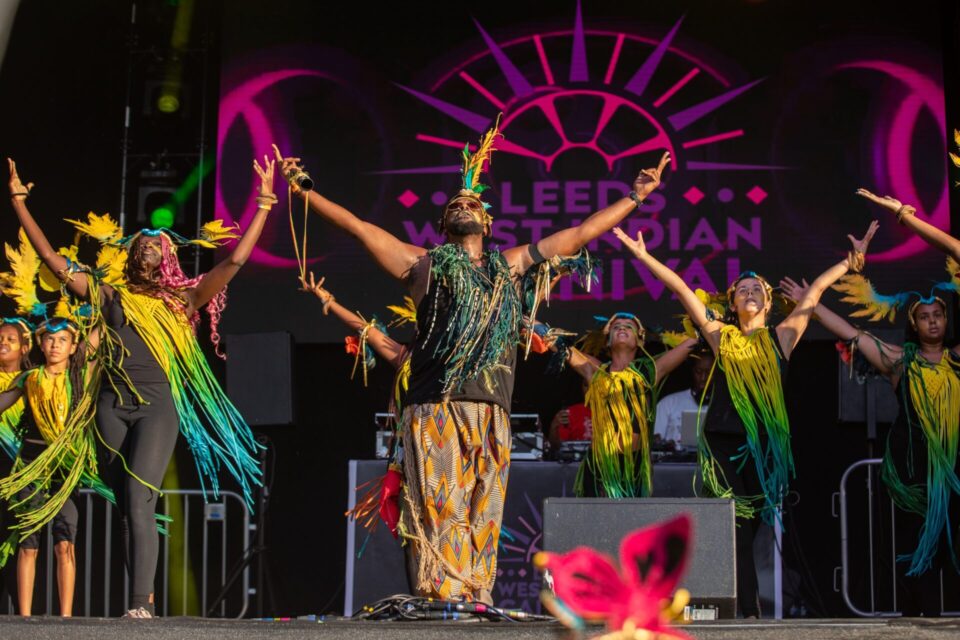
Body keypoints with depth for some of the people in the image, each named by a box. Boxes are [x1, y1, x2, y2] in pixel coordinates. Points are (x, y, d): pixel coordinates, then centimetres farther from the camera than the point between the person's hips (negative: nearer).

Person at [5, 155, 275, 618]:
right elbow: (51, 257, 14)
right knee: (126, 506, 7)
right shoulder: (109, 295, 12)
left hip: (157, 406, -3)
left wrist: (265, 203, -2)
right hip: (112, 405, 3)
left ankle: (140, 604, -20)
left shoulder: (182, 300, 8)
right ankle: (144, 598, 16)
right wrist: (19, 202, 13)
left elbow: (235, 259, 2)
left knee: (139, 501, -16)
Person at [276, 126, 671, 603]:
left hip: (491, 415, 3)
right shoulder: (425, 265, 15)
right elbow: (357, 227, 11)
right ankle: (438, 600, -11)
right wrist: (304, 191, 6)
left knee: (482, 518, 0)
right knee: (439, 511, -9)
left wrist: (634, 198, 32)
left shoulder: (510, 267, 22)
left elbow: (579, 234, 28)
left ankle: (476, 604, 1)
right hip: (435, 411, -3)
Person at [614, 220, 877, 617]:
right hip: (724, 442, -1)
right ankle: (748, 610, -6)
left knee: (762, 526, 2)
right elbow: (680, 289, 8)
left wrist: (852, 260, 11)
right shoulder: (720, 335, 9)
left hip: (767, 442, 1)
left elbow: (816, 290, 11)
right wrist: (644, 256, 9)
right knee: (737, 527, -6)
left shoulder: (781, 337, 9)